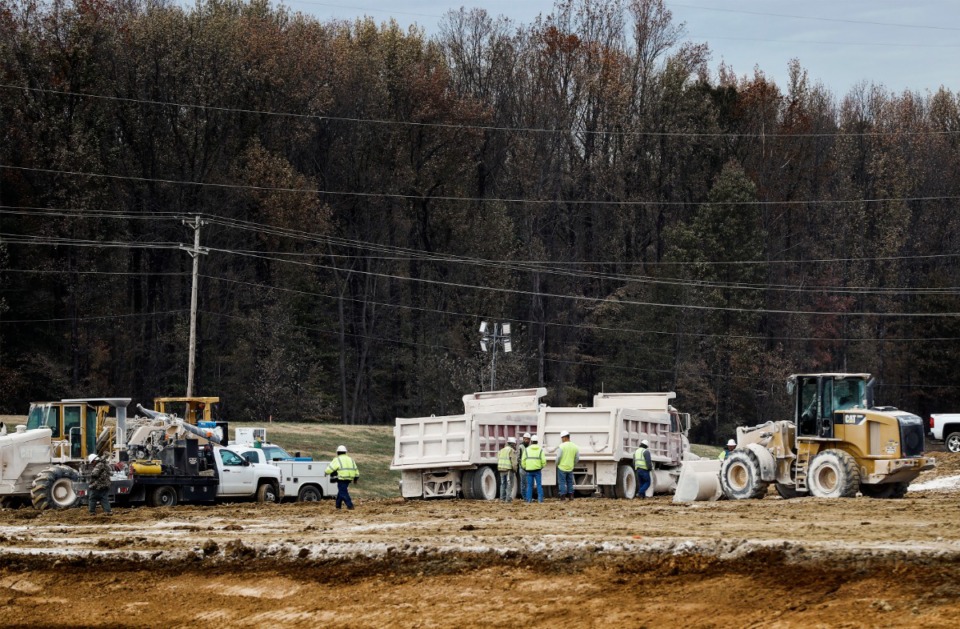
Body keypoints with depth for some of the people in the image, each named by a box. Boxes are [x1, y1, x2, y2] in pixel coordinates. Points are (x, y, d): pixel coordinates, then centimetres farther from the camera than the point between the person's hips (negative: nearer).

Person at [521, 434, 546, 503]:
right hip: (537, 470, -1)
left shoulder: (526, 449, 3)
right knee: (539, 485, 4)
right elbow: (543, 461, -5)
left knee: (529, 485, 5)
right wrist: (541, 467, 14)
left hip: (529, 470, 1)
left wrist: (525, 468, 16)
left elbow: (523, 461, 1)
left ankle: (529, 499, 1)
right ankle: (540, 499, -1)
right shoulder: (540, 450, 1)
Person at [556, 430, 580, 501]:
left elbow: (558, 457, -15)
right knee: (570, 482, 16)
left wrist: (557, 464, 3)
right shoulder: (575, 446, 2)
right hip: (570, 468, 4)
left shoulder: (562, 446, -14)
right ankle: (570, 496, 12)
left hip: (562, 467, -4)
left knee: (562, 482, 2)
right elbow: (577, 458, 5)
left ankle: (563, 497, 0)